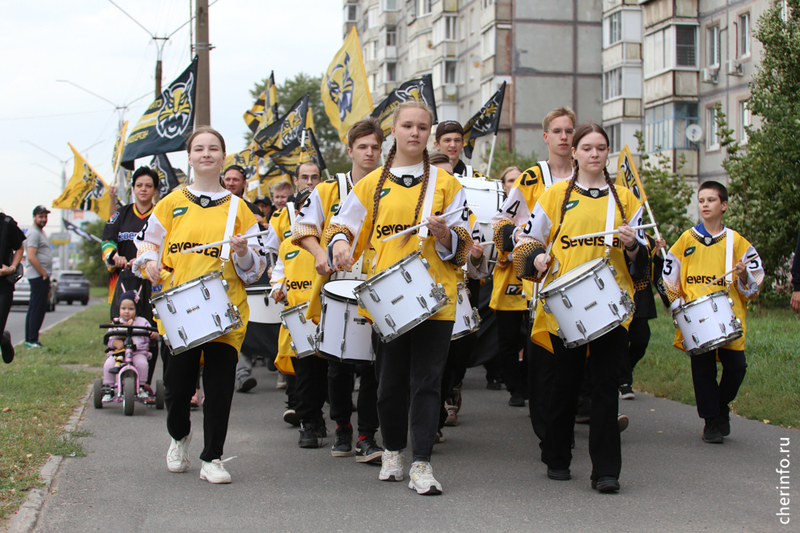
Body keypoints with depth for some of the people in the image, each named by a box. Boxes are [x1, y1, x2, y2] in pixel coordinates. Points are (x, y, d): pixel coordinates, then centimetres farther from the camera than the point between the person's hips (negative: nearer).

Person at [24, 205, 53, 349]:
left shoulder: (40, 232, 20)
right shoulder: (34, 233, -12)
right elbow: (31, 257, -21)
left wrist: (47, 278, 20)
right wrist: (44, 274, -16)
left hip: (43, 275, 10)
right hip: (38, 276, -10)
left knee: (34, 309, 12)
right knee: (37, 308, -10)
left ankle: (29, 339, 16)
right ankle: (32, 340, -9)